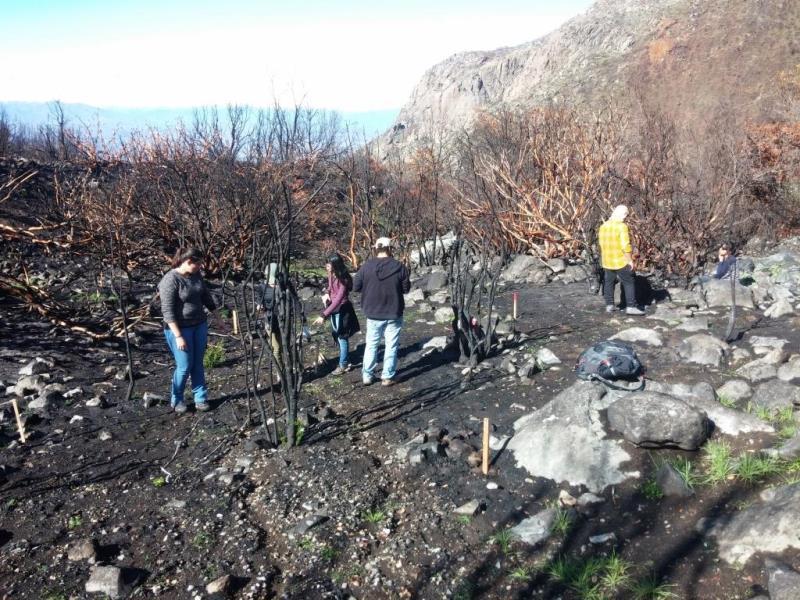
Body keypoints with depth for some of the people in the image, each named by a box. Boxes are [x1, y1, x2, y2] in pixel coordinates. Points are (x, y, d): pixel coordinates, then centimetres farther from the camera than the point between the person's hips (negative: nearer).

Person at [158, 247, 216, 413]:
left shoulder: (195, 275, 1)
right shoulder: (170, 280, -20)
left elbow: (205, 295, 17)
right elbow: (167, 311, -21)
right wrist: (178, 336, -23)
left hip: (199, 325, 6)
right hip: (179, 329, -6)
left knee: (198, 364, 11)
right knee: (184, 367, 1)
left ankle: (200, 397, 23)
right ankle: (176, 400, 21)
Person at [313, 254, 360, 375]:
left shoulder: (343, 280, -27)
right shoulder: (331, 276, -4)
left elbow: (338, 300, -32)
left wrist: (323, 315, -36)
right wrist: (326, 294, -7)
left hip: (342, 310, -8)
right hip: (333, 308, 8)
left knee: (342, 337, 3)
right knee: (337, 336, 18)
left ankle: (343, 365, 17)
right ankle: (346, 361, 34)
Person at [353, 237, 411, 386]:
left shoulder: (366, 266, -8)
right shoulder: (399, 266, -10)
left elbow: (355, 287, -3)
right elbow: (406, 289, -3)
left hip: (373, 313, 2)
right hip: (394, 313, -1)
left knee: (371, 345, 15)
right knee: (391, 346, 9)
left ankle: (367, 376, 19)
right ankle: (387, 377, 13)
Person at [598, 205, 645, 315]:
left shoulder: (603, 226, 3)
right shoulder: (622, 227, -17)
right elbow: (626, 246, -20)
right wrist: (630, 260, -12)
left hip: (607, 261, 6)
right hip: (621, 261, -6)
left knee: (608, 283, 16)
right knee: (629, 283, 3)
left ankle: (609, 305, 18)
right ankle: (631, 306, 1)